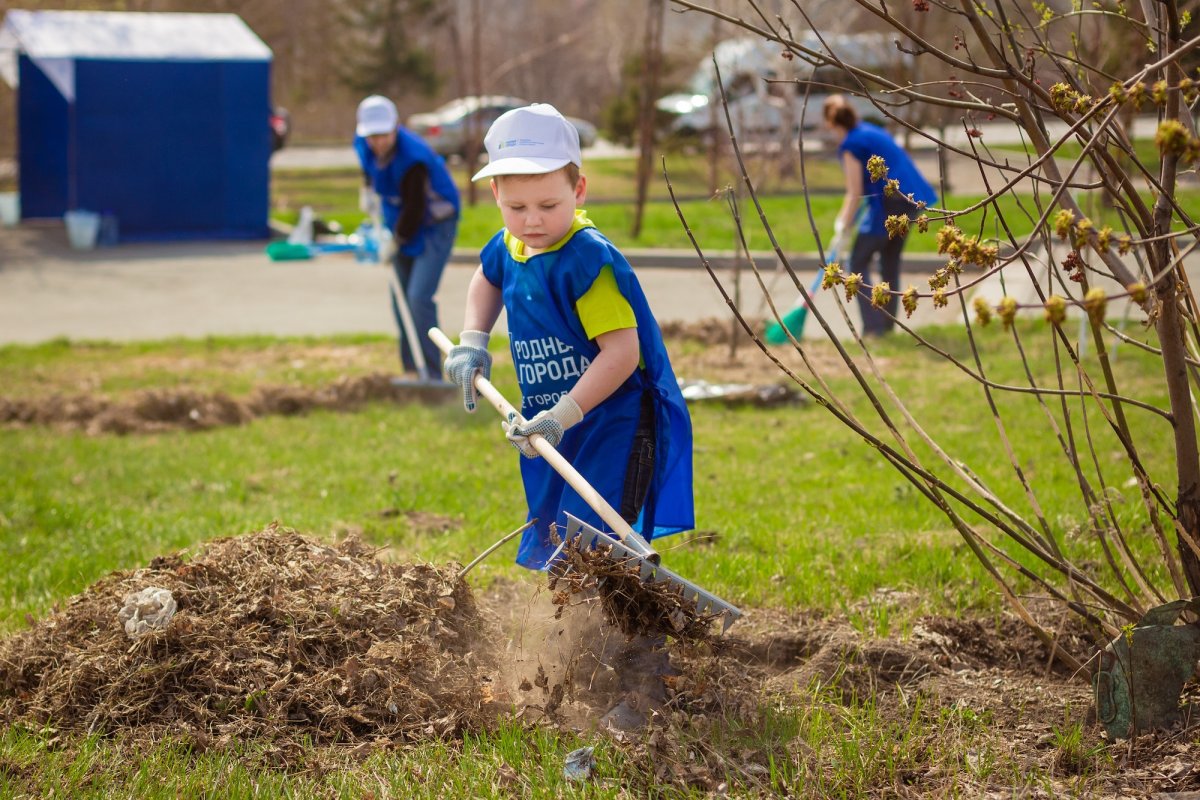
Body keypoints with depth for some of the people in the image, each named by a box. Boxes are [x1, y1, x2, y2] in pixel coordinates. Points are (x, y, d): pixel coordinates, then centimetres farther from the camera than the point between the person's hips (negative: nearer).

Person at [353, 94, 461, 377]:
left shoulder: (413, 158, -33)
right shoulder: (363, 144, -8)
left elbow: (414, 210, -26)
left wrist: (396, 242, -17)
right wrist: (368, 194, 12)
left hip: (435, 224, -8)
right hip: (401, 221, 8)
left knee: (419, 297, -18)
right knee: (399, 298, 9)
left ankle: (431, 373, -12)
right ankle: (411, 371, 19)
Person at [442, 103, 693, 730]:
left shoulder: (589, 261, -22)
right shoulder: (509, 247, 4)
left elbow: (622, 351, -26)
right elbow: (488, 280, 29)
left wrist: (564, 414, -31)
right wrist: (472, 341, 15)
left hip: (615, 425, -9)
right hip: (559, 434, 9)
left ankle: (646, 687, -14)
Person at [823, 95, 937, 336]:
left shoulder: (851, 145, -12)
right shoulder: (869, 130, 15)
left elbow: (855, 194, -11)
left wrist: (842, 230, -3)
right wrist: (843, 218, 24)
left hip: (889, 203, -9)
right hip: (910, 197, 9)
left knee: (858, 264, 3)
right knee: (890, 263, 19)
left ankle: (873, 327, -6)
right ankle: (888, 323, 24)